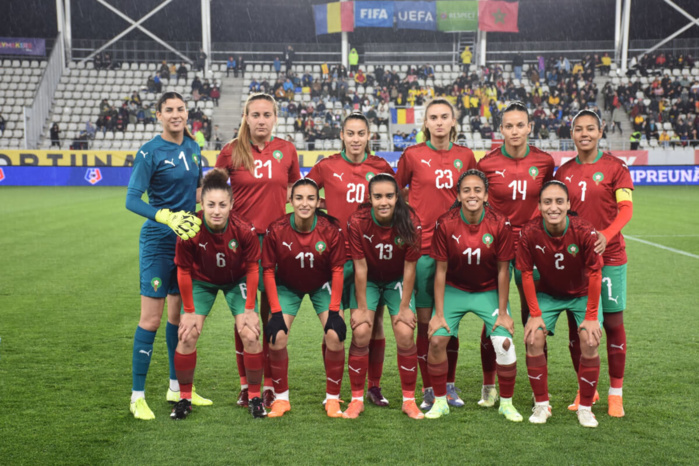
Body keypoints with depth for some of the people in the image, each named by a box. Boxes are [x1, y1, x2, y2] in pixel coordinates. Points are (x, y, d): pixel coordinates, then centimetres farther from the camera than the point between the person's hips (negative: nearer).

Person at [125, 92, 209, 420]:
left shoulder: (192, 148, 9)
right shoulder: (150, 152, -11)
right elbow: (132, 200, -17)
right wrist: (167, 217, -28)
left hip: (187, 238, 6)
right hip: (158, 241, -6)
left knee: (179, 314, 14)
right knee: (151, 318, -5)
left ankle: (177, 387, 25)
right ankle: (138, 395, 5)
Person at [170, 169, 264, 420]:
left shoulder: (244, 230, -31)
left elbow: (252, 269, -14)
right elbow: (184, 271, -14)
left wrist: (249, 309, -10)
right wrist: (189, 311, -9)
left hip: (237, 281, 0)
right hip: (201, 281, 1)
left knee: (250, 336, -11)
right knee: (187, 335, -9)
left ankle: (255, 396, 9)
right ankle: (184, 397, 11)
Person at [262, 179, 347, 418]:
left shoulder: (331, 229, -23)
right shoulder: (276, 230, -24)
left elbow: (337, 270, -13)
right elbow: (268, 270, -14)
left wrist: (334, 310, -16)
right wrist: (276, 312, -17)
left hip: (322, 286, 0)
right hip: (287, 286, 0)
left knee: (335, 336, -16)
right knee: (277, 337, -14)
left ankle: (332, 399, 3)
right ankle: (281, 398, 6)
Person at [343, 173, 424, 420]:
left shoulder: (410, 223, -23)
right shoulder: (357, 222, -24)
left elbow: (410, 267, -15)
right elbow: (360, 267, -18)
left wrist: (405, 307, -12)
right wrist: (361, 307, -13)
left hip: (397, 280, 0)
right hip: (368, 280, 0)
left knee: (405, 335, -11)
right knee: (360, 333, -14)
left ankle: (409, 400, 6)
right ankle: (357, 399, 3)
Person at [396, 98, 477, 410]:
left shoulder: (466, 156, 7)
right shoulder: (412, 155, 1)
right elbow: (396, 193, 11)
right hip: (422, 245, -2)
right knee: (425, 319, 1)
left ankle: (450, 385, 20)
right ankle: (428, 389, 12)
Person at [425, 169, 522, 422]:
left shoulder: (500, 225, -17)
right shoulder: (445, 224, -17)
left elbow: (503, 271, -9)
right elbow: (441, 271, -10)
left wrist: (503, 312, -8)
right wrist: (439, 314, -10)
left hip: (489, 291, 0)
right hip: (454, 289, 0)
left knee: (505, 342, -13)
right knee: (437, 339, -13)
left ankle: (506, 403, 10)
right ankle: (440, 401, 7)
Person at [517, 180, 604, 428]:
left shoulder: (585, 231, -27)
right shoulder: (529, 233, -23)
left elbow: (594, 274, -18)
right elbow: (527, 274, -12)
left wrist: (592, 317, -16)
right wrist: (535, 314, -12)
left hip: (582, 294, -1)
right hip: (547, 293, 1)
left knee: (590, 341, -18)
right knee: (534, 339, -15)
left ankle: (585, 407, 0)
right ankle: (541, 404, 1)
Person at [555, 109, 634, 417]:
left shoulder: (615, 167, -2)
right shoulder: (563, 171, 9)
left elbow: (626, 208, -11)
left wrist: (606, 235, -28)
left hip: (609, 255, -3)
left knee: (613, 323, 1)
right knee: (576, 325, 6)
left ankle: (616, 392, 15)